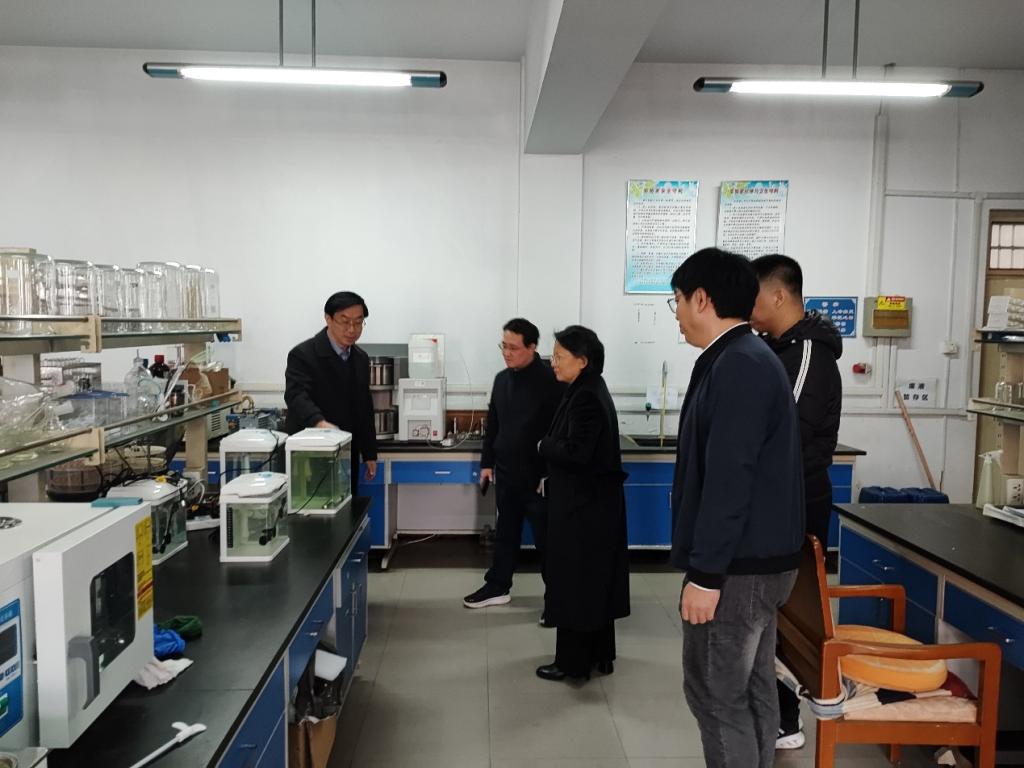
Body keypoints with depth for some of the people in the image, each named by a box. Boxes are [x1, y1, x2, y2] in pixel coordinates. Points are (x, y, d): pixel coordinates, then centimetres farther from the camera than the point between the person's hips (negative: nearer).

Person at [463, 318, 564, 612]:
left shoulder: (550, 380, -14)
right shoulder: (501, 379, 7)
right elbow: (492, 425, 15)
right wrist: (487, 462, 13)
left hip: (539, 475, -6)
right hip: (507, 472, 7)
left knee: (546, 538, 3)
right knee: (505, 532, 18)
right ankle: (497, 587, 32)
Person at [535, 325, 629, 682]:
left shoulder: (586, 398, -21)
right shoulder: (588, 391, 10)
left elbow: (575, 453, -27)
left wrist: (543, 446, -11)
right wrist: (552, 478, 8)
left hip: (583, 506, -10)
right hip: (592, 502, 10)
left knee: (574, 581, 1)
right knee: (593, 580, 17)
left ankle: (573, 662, 13)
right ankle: (600, 655, 28)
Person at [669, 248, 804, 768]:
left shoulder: (737, 366, -19)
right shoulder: (748, 359, 13)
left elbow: (729, 479, -24)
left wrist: (706, 574, -22)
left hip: (738, 567, -10)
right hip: (758, 558, 10)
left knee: (716, 695, 0)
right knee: (752, 689, 17)